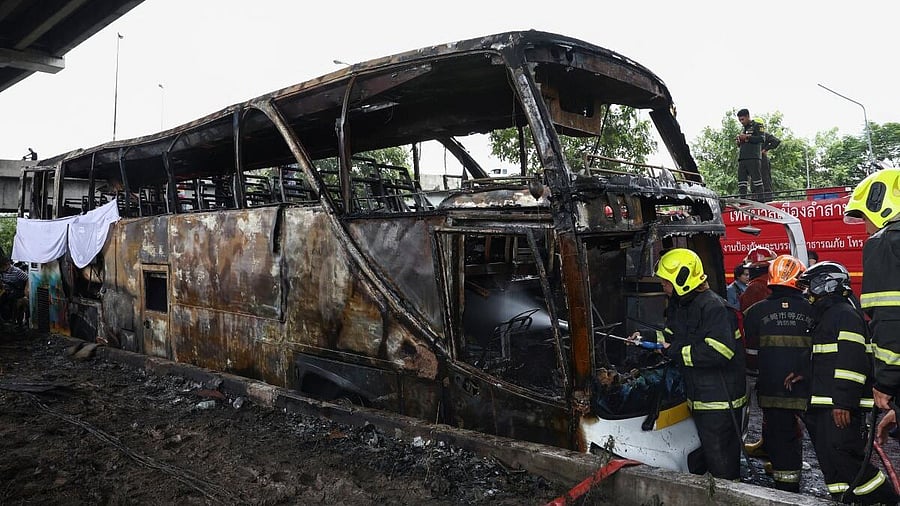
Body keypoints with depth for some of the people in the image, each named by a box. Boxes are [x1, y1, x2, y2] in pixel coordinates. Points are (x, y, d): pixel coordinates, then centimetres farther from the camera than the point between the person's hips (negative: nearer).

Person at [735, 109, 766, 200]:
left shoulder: (757, 126, 7)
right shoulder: (743, 129, 27)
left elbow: (762, 139, -7)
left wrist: (747, 137, -9)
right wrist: (738, 142, 12)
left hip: (753, 158, -7)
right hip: (742, 159, 7)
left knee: (756, 179, -10)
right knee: (741, 180, 0)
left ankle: (760, 200, -12)